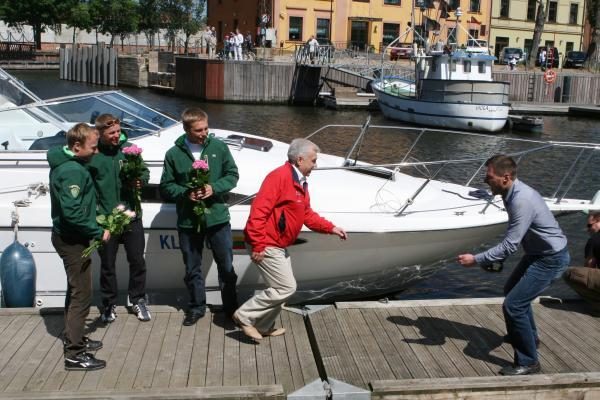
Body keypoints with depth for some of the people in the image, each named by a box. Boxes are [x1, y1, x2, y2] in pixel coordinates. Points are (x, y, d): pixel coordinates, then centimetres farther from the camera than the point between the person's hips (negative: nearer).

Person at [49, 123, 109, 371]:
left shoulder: (64, 163, 9)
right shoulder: (73, 171, -23)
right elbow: (72, 212, -29)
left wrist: (93, 228, 8)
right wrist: (98, 232, -19)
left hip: (67, 237, 11)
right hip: (72, 240, -11)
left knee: (76, 291, 21)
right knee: (81, 294, -5)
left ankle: (74, 339, 34)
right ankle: (74, 354, 1)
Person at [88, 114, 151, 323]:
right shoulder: (92, 155, -9)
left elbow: (145, 171, 7)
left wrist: (140, 180, -14)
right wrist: (95, 210, -14)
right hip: (105, 218, -2)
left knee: (137, 260, 12)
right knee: (107, 264, 13)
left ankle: (138, 300, 30)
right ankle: (109, 304, 30)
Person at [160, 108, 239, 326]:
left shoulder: (219, 147, -4)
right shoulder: (174, 154, -4)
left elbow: (232, 175, 2)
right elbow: (166, 186, 1)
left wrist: (214, 188, -15)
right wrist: (185, 193, -17)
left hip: (217, 217, 0)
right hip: (187, 220, 0)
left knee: (226, 266, 11)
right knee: (192, 269, 15)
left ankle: (231, 306, 30)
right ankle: (197, 307, 34)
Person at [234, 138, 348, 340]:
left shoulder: (300, 182, 12)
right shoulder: (279, 177, -21)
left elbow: (307, 215, 19)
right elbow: (259, 211, -26)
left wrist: (331, 228, 11)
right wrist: (258, 245, -26)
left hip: (278, 246, 10)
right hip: (267, 246, -10)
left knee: (282, 287, 16)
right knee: (286, 288, -6)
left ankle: (264, 327, 29)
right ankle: (245, 316, 4)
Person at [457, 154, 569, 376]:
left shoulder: (522, 200, -31)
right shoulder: (513, 193, -1)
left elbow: (509, 246, -30)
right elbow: (512, 239, 12)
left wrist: (476, 259, -27)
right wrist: (495, 258, 15)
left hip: (551, 258, -10)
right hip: (538, 252, 10)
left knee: (513, 305, -13)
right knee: (512, 290, 27)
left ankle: (528, 362, 1)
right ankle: (528, 335, 48)